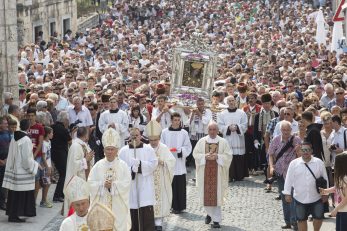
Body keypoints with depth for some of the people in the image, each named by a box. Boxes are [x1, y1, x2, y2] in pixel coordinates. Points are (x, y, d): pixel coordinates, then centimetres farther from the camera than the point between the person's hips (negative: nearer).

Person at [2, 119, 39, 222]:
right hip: (23, 172, -7)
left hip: (14, 170, 7)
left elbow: (10, 156, 11)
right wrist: (35, 165, -3)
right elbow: (27, 158, -17)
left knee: (14, 194, 13)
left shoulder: (14, 139, 5)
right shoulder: (26, 140, -17)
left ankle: (12, 215, 19)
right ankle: (15, 215, 0)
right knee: (22, 194, -1)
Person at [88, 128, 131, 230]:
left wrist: (113, 185, -17)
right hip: (101, 203, 1)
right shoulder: (98, 165, 4)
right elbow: (90, 183, -1)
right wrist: (103, 184, -15)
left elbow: (126, 183, -8)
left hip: (118, 204, -1)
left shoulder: (123, 165, 0)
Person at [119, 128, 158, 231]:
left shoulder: (148, 150, 5)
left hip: (145, 186, -1)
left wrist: (140, 164, -15)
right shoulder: (123, 151, 5)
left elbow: (154, 164, -4)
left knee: (147, 212, -6)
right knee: (132, 213, 3)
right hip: (129, 186, 1)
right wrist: (131, 169, -17)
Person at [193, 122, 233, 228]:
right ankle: (209, 213, 30)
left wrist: (217, 156, -16)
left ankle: (216, 219, 2)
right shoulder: (202, 141, 5)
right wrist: (205, 156, -14)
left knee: (216, 195, -3)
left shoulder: (223, 142, 1)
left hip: (218, 172, -2)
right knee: (206, 194, 5)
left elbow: (228, 155, -1)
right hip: (205, 172, 2)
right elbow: (195, 153, 3)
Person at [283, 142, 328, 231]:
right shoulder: (294, 163, -6)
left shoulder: (319, 162, -5)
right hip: (300, 198, 0)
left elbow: (325, 178, 3)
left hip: (316, 197, 0)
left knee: (319, 217, 8)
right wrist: (287, 193, -3)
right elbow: (289, 179, -1)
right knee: (301, 219, 9)